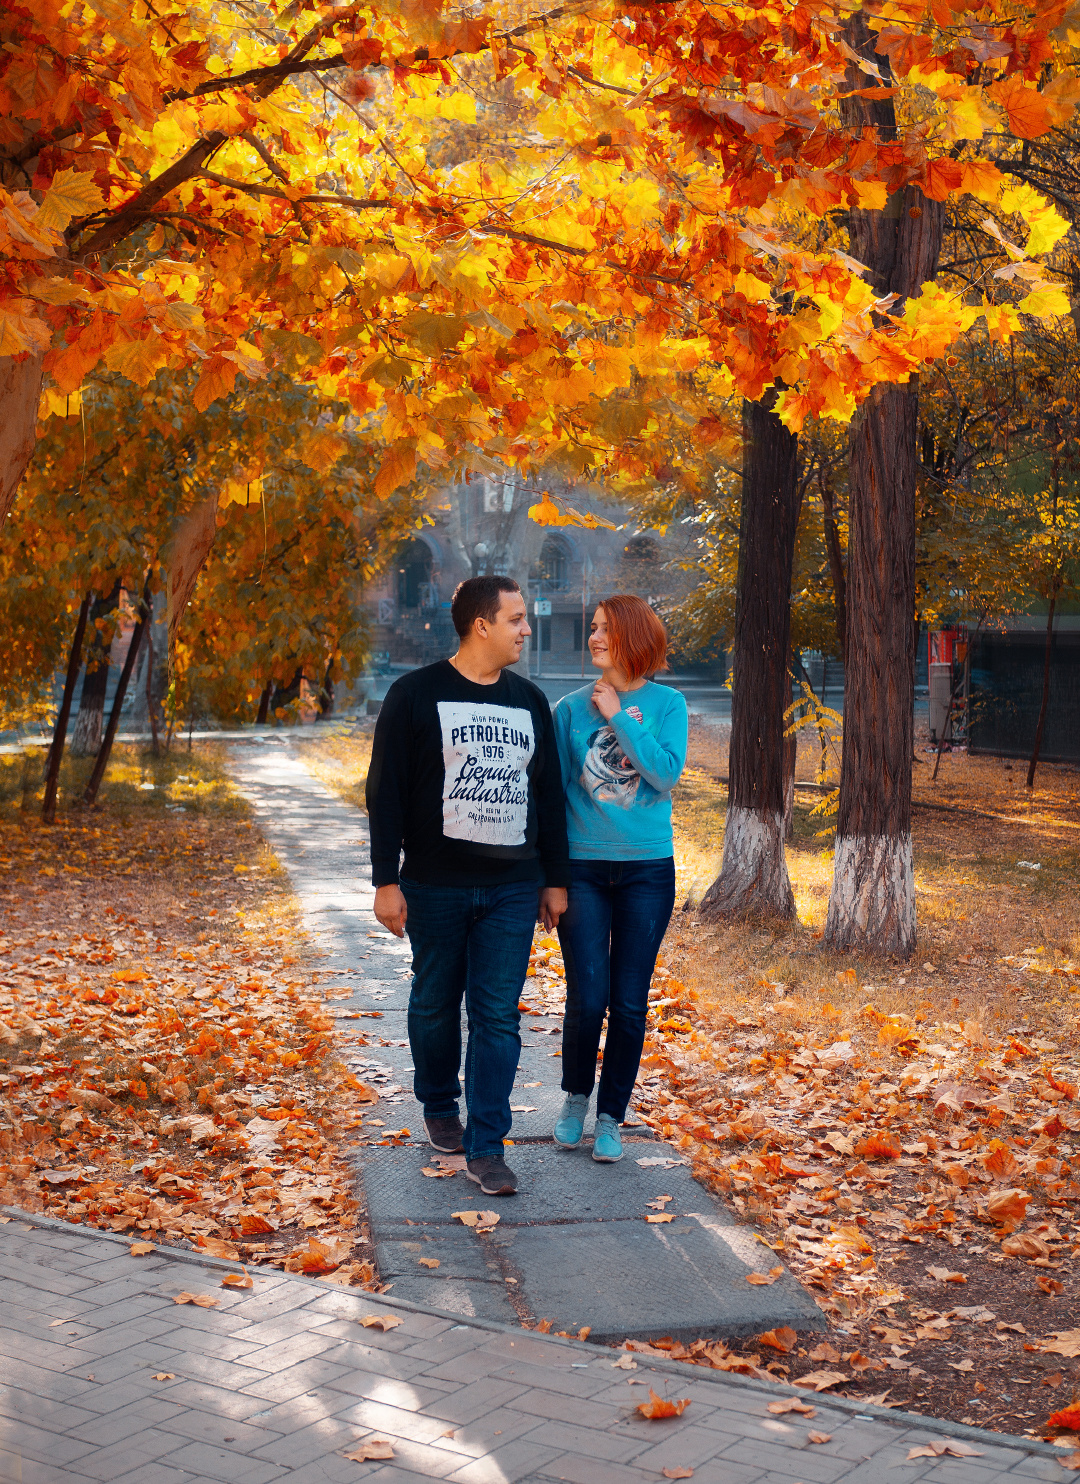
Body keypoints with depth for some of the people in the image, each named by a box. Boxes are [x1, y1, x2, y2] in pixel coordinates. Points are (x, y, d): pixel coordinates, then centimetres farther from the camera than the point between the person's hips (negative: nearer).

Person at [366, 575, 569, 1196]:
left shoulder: (530, 701, 10)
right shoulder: (417, 696, -4)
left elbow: (549, 794, 15)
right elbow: (385, 793, -5)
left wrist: (556, 879, 13)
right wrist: (386, 880, -10)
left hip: (513, 889, 2)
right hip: (436, 887, -2)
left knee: (498, 1016, -2)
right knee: (436, 1004, 11)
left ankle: (486, 1146, 1)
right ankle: (440, 1109, 34)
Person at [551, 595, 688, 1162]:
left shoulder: (666, 704, 1)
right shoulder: (571, 708, 3)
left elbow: (667, 774, -14)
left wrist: (619, 716, -13)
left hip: (647, 870, 0)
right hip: (583, 868, 0)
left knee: (629, 1004, 3)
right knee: (587, 1000, -6)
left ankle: (610, 1117, 19)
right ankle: (575, 1098, 20)